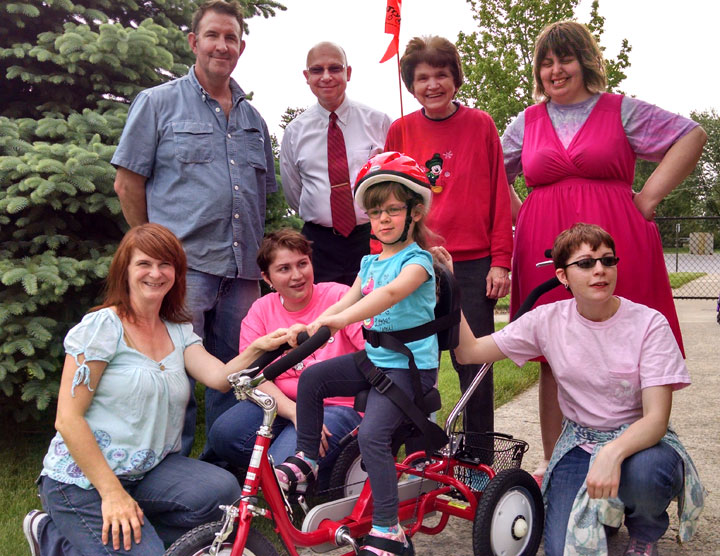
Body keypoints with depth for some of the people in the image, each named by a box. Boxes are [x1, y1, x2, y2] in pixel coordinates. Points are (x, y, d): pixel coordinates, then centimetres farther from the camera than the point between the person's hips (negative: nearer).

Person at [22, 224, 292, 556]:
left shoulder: (179, 332, 10)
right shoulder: (102, 326, -9)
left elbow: (219, 376, -8)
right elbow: (68, 419, -14)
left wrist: (256, 350, -28)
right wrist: (112, 492, -19)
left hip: (148, 472, 5)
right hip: (83, 479, -5)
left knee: (223, 490, -19)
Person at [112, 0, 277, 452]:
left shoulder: (253, 118, 20)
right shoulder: (158, 103, 6)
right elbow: (128, 182, 3)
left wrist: (257, 256, 13)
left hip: (242, 271, 5)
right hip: (183, 267, -5)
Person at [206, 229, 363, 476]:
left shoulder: (338, 296, -6)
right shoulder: (260, 311, 4)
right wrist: (296, 413, -24)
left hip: (338, 406, -4)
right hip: (281, 406, 4)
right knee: (223, 435, -21)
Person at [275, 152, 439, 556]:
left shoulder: (417, 259, -12)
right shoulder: (370, 262, 13)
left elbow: (393, 293, -31)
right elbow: (349, 301, 6)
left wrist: (339, 319, -44)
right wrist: (308, 327, -11)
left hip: (411, 364, -8)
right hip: (375, 358, 8)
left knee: (372, 435, -22)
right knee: (311, 378, -1)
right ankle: (307, 461, 15)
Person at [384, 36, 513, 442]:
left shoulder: (480, 125, 3)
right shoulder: (401, 131, 7)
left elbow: (499, 195, 3)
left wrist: (501, 261, -3)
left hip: (474, 265, -1)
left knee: (475, 366, 5)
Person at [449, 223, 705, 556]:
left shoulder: (648, 323, -15)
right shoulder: (548, 321, -7)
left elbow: (656, 418, -22)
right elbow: (469, 351, -6)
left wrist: (613, 452, -41)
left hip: (639, 440, -1)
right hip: (579, 443, 2)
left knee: (641, 471, -38)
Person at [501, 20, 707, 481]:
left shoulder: (622, 110, 9)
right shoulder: (526, 123, 16)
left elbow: (692, 137, 6)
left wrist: (649, 197, -1)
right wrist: (519, 214, 12)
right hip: (547, 251, 2)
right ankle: (553, 464, 12)